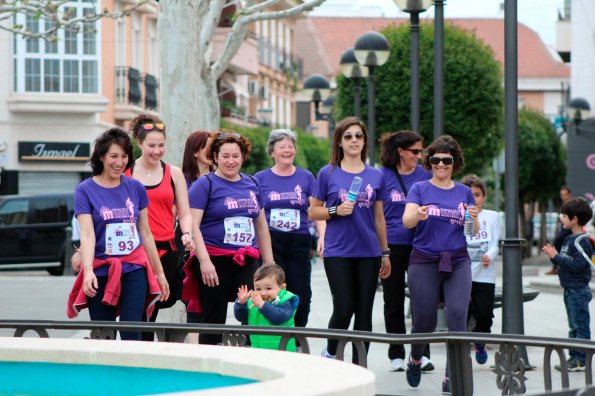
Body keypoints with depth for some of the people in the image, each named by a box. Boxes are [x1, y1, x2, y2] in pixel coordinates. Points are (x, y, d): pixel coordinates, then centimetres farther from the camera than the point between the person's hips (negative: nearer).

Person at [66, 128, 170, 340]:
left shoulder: (135, 187, 7)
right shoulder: (85, 190, -2)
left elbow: (145, 233, 13)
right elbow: (87, 234, -12)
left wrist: (159, 273, 14)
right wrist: (88, 271, -26)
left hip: (134, 269, 1)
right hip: (101, 272, -1)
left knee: (131, 333, -10)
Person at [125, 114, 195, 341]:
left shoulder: (173, 173, 9)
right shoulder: (124, 172, 4)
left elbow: (185, 213, 9)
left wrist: (186, 234, -12)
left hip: (165, 250, 1)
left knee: (150, 311, 1)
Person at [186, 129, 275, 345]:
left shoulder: (252, 184, 14)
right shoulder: (205, 185, -2)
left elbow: (261, 225, 20)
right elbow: (193, 225, -10)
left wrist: (269, 263, 17)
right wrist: (204, 261, -21)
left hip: (247, 262, 4)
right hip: (215, 260, -4)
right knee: (214, 321, 1)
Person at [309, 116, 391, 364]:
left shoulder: (375, 176, 8)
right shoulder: (328, 174, 1)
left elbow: (379, 217, 14)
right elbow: (313, 211, 4)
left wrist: (385, 253, 14)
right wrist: (336, 211, -14)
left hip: (368, 253, 3)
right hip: (338, 252, -3)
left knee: (364, 312, 3)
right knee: (344, 309, -8)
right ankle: (330, 353, 18)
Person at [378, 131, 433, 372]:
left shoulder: (425, 175, 5)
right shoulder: (382, 177, 0)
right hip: (392, 246, -1)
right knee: (394, 302, 7)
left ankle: (422, 353, 4)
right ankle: (396, 354, 16)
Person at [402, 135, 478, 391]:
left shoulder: (464, 192, 10)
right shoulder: (419, 189, 2)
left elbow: (474, 232, 13)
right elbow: (406, 221, -11)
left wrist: (474, 218, -10)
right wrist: (417, 215, -34)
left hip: (457, 262, 2)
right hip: (424, 262, -2)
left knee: (458, 315, -14)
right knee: (425, 321, 1)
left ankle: (452, 375, -12)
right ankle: (415, 358, 32)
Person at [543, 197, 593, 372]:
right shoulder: (570, 239, 13)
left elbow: (579, 264, -25)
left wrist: (557, 257, -21)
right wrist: (554, 256, 1)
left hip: (579, 290, -10)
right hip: (571, 290, 10)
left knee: (581, 325, -5)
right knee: (574, 326, 14)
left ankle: (581, 361, -4)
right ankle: (574, 357, 20)